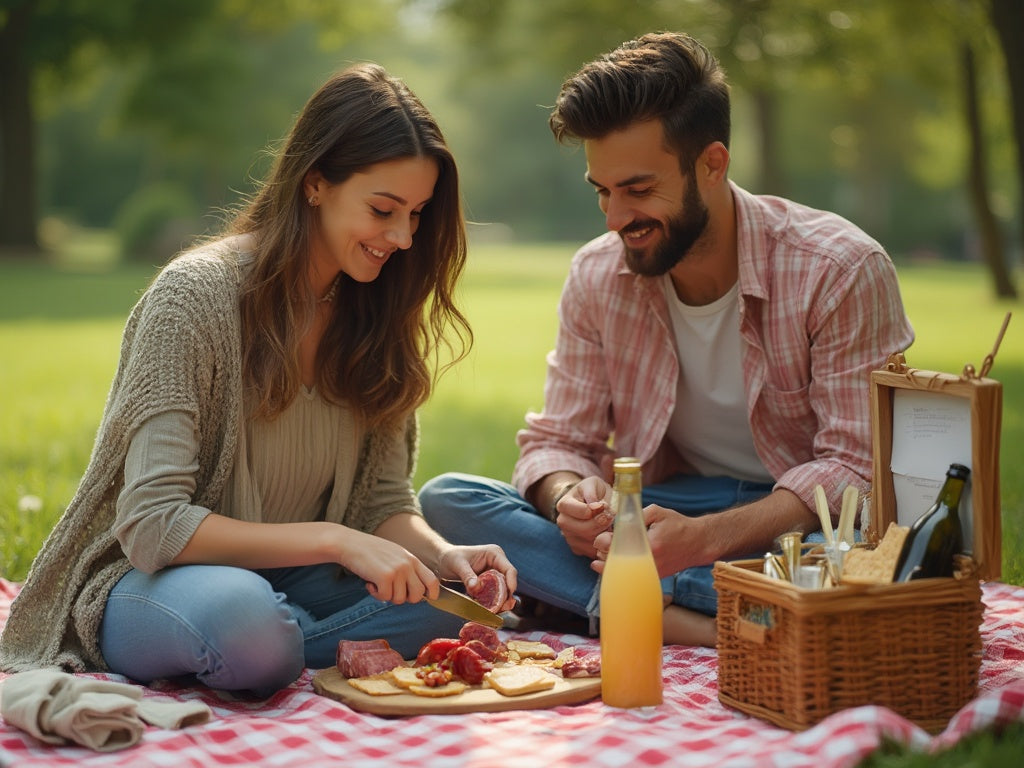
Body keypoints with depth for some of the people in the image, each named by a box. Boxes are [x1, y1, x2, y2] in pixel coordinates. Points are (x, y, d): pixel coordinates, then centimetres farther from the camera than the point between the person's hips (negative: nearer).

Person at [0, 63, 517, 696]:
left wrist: (441, 555, -20)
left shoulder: (373, 311, 2)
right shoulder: (196, 295, -19)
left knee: (462, 595, -19)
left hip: (286, 578, 6)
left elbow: (384, 499, 2)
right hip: (143, 583, -6)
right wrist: (333, 540, -29)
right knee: (245, 623, -40)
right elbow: (150, 526, -23)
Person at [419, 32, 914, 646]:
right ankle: (693, 622, -32)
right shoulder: (596, 277, -1)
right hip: (665, 516, 4)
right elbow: (557, 441, 4)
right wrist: (571, 497, -22)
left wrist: (704, 537, -32)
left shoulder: (840, 271, -14)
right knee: (445, 498, -17)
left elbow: (856, 465, -17)